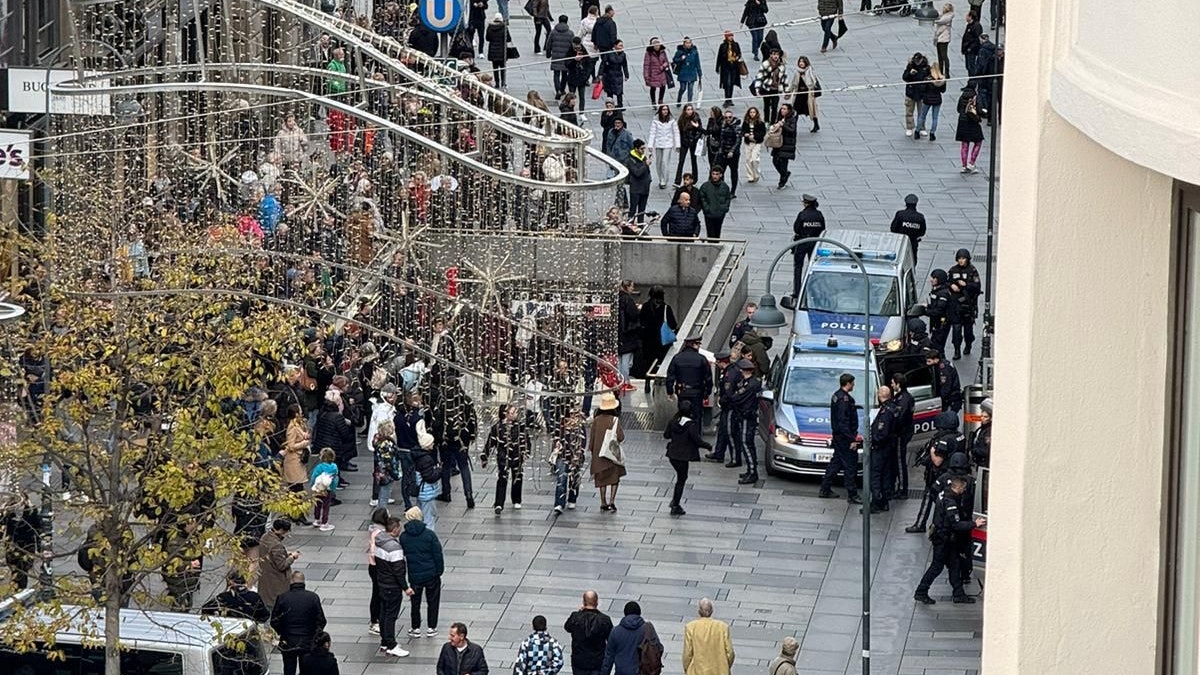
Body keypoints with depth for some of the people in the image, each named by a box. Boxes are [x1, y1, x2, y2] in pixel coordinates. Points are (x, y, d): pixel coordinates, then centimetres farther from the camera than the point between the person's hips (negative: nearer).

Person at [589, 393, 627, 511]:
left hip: (599, 453, 3)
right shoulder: (615, 420, -13)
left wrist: (591, 449, 15)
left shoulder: (596, 420, -3)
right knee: (614, 478, 6)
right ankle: (612, 501, -7)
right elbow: (620, 437, -14)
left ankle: (603, 503, 14)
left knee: (602, 478, 13)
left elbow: (592, 437, 2)